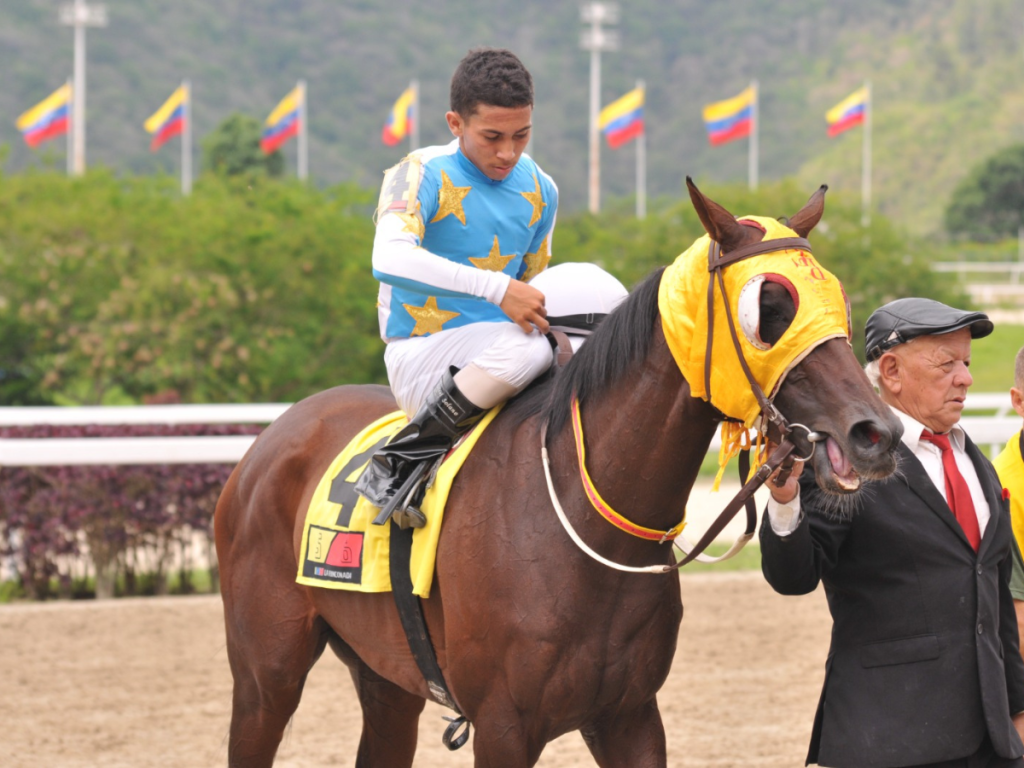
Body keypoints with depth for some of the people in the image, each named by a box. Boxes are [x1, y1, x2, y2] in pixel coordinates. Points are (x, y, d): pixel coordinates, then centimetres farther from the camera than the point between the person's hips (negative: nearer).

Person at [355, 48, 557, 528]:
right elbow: (391, 259, -30)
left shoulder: (540, 192, 10)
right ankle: (399, 463, -21)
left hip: (501, 355, 7)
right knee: (525, 346, -34)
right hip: (422, 357, -7)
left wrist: (555, 319, 0)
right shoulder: (422, 174, -10)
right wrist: (496, 287, -34)